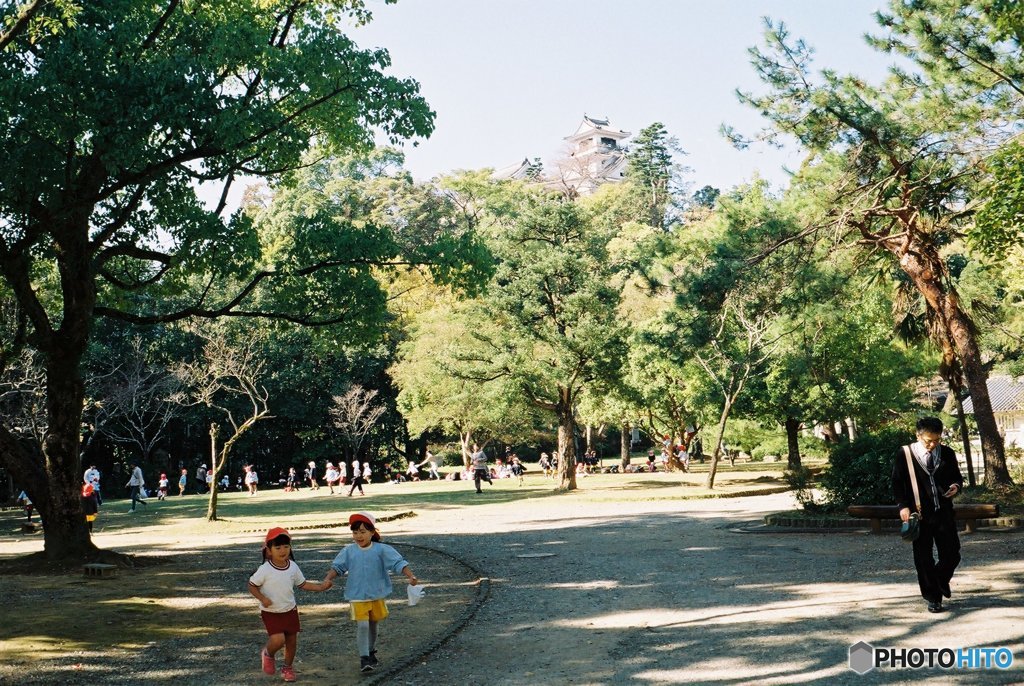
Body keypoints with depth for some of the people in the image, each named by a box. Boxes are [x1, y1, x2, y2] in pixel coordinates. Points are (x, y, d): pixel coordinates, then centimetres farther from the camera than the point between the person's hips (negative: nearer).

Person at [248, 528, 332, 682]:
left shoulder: (293, 566, -5)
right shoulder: (265, 569, -19)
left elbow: (302, 584, 6)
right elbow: (252, 585, -9)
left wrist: (321, 586, -5)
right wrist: (262, 598, -24)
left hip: (290, 610, 5)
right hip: (271, 612, -4)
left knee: (292, 641, 10)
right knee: (278, 640, -19)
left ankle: (288, 668, 34)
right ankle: (268, 654, 16)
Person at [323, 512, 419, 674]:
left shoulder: (381, 550, -9)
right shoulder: (348, 551, -4)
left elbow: (399, 563, -14)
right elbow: (337, 567, -1)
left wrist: (410, 577, -26)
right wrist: (327, 579, -19)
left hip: (377, 595, 1)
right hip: (357, 597, -1)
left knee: (373, 625, 17)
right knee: (362, 626, -13)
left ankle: (371, 652, 38)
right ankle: (364, 658, -4)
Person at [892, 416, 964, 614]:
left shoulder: (947, 453, 4)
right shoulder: (904, 454, -5)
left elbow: (957, 477, 17)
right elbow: (897, 483, -1)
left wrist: (957, 486, -7)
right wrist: (903, 506, -12)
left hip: (944, 513, 3)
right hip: (919, 515, -2)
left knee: (952, 555, 3)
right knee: (924, 559, 3)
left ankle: (939, 582, 34)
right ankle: (932, 597, 17)